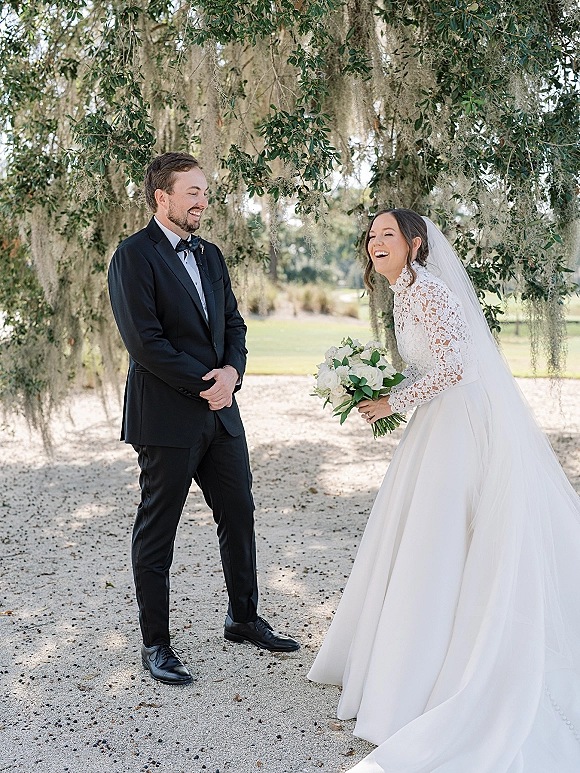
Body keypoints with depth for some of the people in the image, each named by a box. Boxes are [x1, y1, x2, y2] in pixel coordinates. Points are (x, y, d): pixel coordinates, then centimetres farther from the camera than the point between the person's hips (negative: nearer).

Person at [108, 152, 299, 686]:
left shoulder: (210, 255, 14)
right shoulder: (135, 256, -11)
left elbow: (233, 324, 13)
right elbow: (144, 341, -18)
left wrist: (232, 371, -7)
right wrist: (205, 383, -14)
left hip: (220, 414, 8)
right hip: (167, 418, -8)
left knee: (239, 518, 16)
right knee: (156, 534, 5)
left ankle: (244, 619, 34)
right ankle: (155, 645, 19)